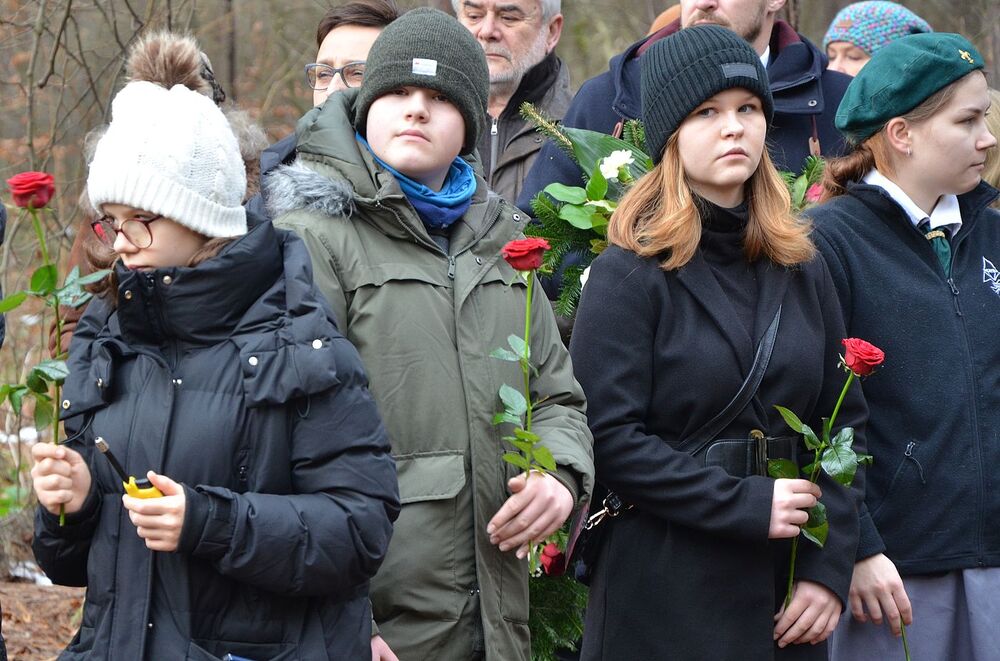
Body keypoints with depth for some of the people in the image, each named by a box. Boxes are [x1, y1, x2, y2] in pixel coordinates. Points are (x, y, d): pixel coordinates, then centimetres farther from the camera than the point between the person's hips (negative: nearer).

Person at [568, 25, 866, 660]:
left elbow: (845, 422, 9)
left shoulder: (802, 270, 9)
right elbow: (608, 437, -13)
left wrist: (831, 566, -2)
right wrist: (745, 504, -17)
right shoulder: (630, 275, -7)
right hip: (662, 594, -5)